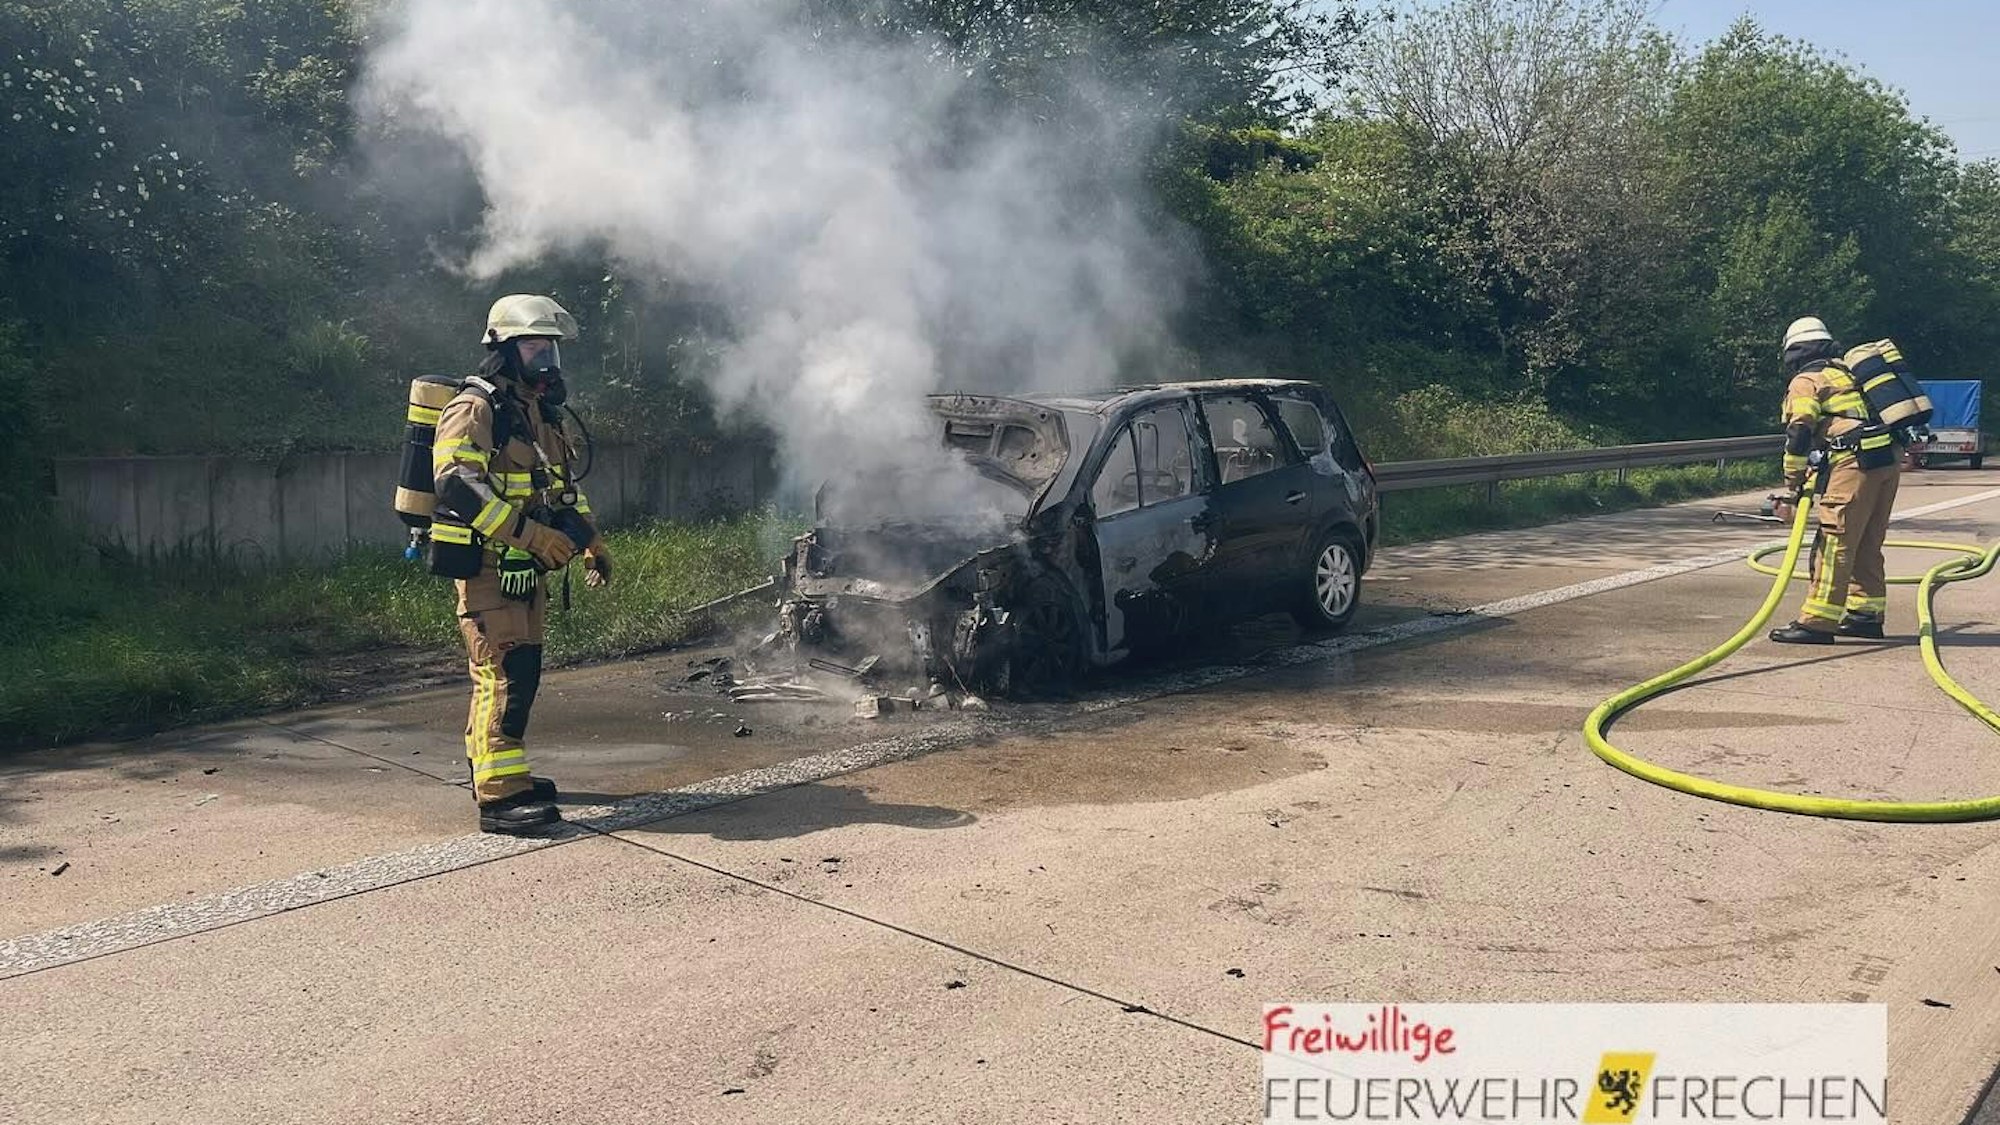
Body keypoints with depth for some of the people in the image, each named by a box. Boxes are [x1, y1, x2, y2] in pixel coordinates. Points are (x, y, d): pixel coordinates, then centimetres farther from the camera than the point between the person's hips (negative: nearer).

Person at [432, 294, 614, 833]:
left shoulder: (541, 413, 19)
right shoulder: (475, 409, -12)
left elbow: (564, 484, 29)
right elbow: (456, 485, -25)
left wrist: (591, 539, 19)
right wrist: (529, 534, -29)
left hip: (526, 569, 9)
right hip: (487, 565, -9)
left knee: (520, 672, 14)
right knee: (503, 674, -13)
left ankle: (489, 768, 27)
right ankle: (500, 796, -12)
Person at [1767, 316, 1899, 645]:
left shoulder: (1805, 382, 3)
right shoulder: (1848, 372, 27)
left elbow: (1798, 438, -6)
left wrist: (1790, 493, -4)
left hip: (1857, 463, -8)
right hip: (1889, 460, 8)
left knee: (1835, 542, -9)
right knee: (1867, 544, 17)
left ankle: (1817, 621, -11)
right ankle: (1867, 614, 25)